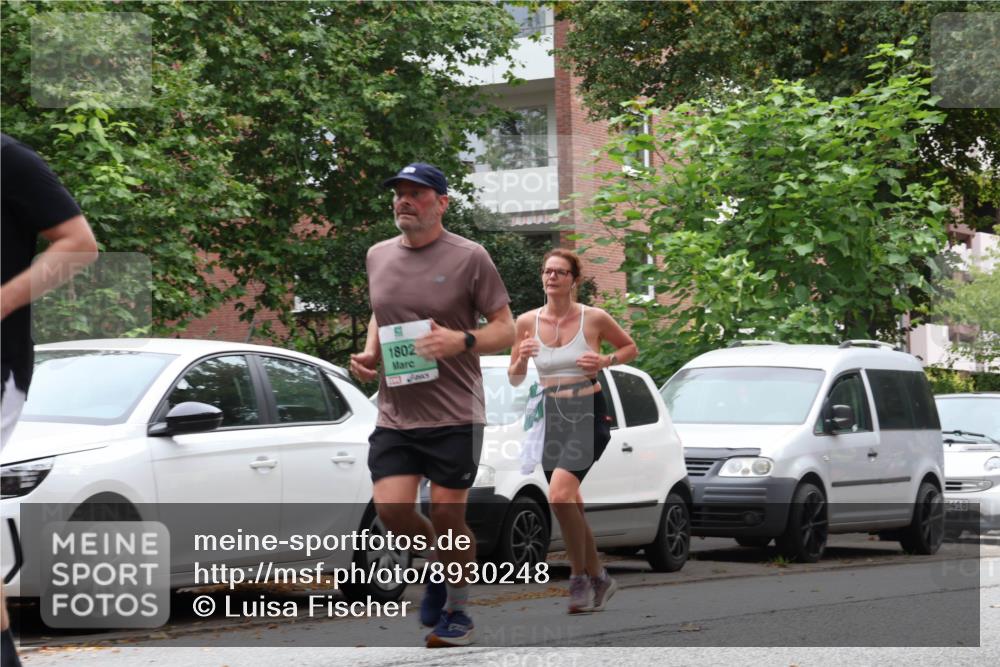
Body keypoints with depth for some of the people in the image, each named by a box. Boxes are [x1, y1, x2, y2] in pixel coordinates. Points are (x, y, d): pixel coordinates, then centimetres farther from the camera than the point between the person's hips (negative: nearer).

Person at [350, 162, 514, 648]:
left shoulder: (469, 258, -5)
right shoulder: (379, 256, 10)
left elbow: (505, 330, -2)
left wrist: (462, 341, -20)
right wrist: (369, 353, 7)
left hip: (454, 415, -4)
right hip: (395, 413, 4)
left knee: (446, 513, -1)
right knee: (391, 509, -9)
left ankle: (457, 610, 20)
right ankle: (437, 558, 23)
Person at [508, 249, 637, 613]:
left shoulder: (594, 318, -5)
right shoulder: (527, 322, 3)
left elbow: (631, 347, 11)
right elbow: (515, 379, 11)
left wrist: (605, 361, -9)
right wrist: (521, 358, -11)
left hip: (588, 415, -5)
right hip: (552, 417, 5)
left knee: (560, 493, -24)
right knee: (571, 507, 11)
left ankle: (580, 577, -10)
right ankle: (598, 578, 29)